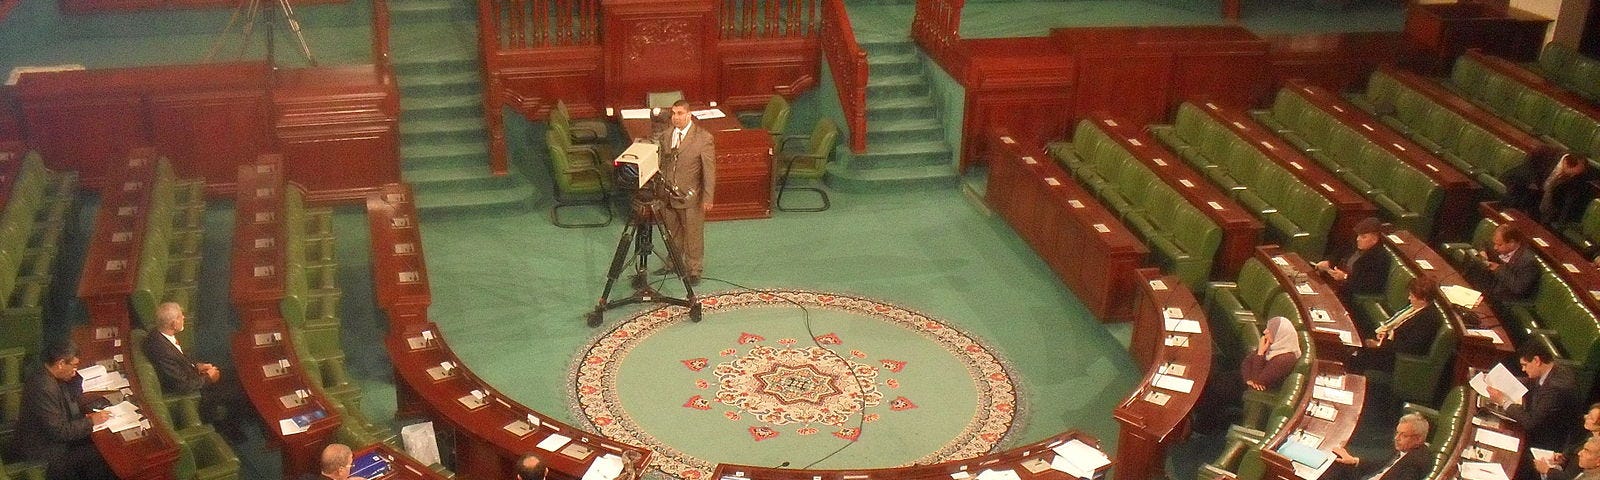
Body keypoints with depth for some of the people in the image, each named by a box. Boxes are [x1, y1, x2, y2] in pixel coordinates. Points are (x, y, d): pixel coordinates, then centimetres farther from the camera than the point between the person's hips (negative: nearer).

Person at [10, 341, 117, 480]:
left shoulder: (48, 378, 0)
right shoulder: (43, 388, -30)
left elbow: (75, 395, 16)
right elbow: (59, 431, -29)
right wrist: (90, 421, -20)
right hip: (41, 452, -10)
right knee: (99, 455, -11)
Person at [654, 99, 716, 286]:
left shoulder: (704, 138, -14)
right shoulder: (666, 136, 3)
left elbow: (709, 170, -11)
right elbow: (662, 165, 11)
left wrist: (707, 197, -12)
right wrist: (659, 190, 12)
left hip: (690, 196, -5)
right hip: (667, 194, 5)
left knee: (693, 234, 7)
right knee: (672, 232, 20)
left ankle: (694, 270, 22)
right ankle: (675, 262, 39)